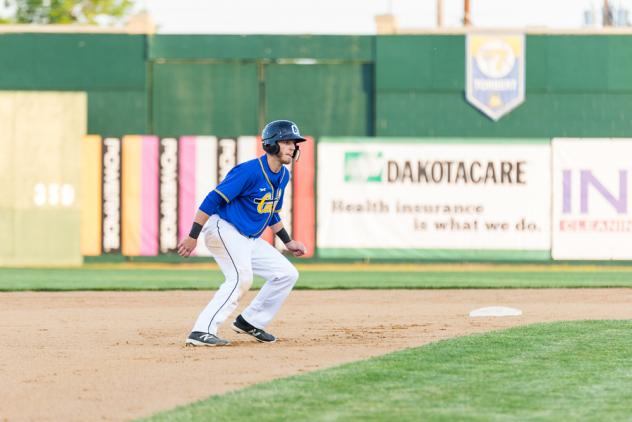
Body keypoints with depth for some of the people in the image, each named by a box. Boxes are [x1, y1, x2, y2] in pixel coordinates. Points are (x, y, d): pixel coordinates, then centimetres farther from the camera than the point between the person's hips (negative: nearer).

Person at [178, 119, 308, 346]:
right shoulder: (250, 171, -20)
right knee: (241, 277, -29)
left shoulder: (283, 175, 8)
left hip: (250, 239, 9)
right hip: (223, 229, -9)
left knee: (287, 274, 8)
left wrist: (288, 242, 22)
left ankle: (249, 321, 16)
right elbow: (212, 200, -22)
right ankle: (201, 332, -33)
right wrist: (192, 237, -24)